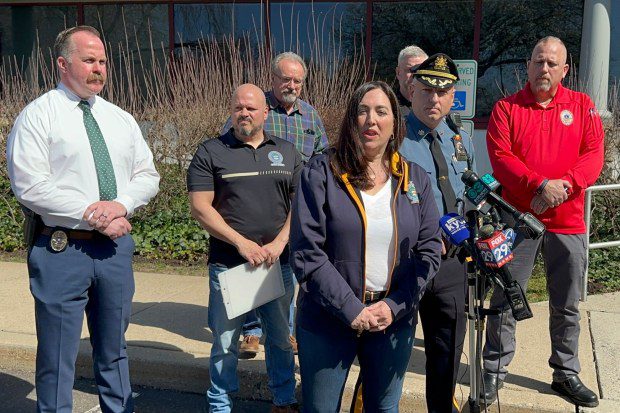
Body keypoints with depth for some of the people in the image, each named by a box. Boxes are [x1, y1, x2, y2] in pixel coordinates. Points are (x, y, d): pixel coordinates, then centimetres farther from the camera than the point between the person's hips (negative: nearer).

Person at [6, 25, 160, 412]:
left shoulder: (121, 119, 12)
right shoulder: (38, 116, -5)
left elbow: (147, 175, 10)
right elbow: (30, 187, -14)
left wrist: (121, 205, -10)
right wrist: (91, 214, -17)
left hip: (116, 245, 5)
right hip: (62, 249, -5)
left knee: (113, 349, 18)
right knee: (58, 355, 4)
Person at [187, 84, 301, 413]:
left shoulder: (287, 153, 9)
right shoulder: (210, 152, 0)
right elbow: (200, 207, -7)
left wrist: (279, 243, -10)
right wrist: (242, 243, -14)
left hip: (279, 263, 3)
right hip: (227, 264, -2)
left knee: (281, 337, 14)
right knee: (225, 341, 7)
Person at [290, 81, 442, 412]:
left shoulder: (415, 179, 5)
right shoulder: (321, 173, -6)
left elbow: (430, 249, 3)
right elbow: (306, 252, -12)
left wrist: (394, 305, -9)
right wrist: (351, 310, -16)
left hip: (394, 320, 3)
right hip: (327, 322, -2)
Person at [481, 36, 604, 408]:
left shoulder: (583, 106, 7)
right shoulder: (507, 108, 2)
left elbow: (594, 156, -2)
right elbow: (500, 157, -10)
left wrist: (564, 185, -20)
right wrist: (540, 185, -23)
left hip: (568, 222, 2)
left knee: (567, 306, 12)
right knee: (505, 300, 4)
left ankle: (566, 375, 28)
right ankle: (495, 371, 19)